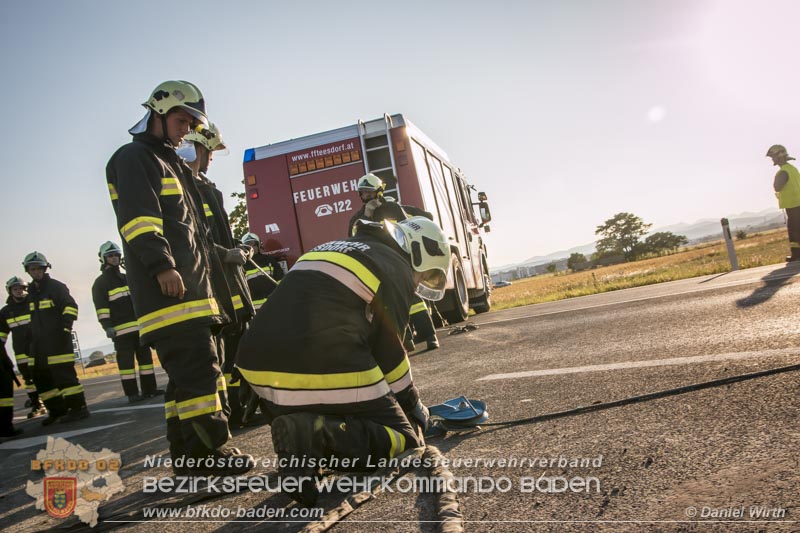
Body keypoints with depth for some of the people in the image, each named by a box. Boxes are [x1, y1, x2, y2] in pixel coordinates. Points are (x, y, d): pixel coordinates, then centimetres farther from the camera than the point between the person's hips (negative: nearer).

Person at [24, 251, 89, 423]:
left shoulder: (56, 286, -2)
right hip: (39, 342, 8)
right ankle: (56, 410, 15)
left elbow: (70, 306, -11)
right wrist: (31, 333, 23)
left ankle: (78, 408, -8)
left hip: (58, 340, -8)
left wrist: (66, 326, -22)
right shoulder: (31, 292, 19)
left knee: (65, 375, -12)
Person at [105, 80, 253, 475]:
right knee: (199, 368, -15)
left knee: (189, 371, 9)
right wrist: (161, 264, -26)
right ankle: (210, 451, -10)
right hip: (167, 289, -10)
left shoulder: (172, 165, 30)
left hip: (193, 288, 10)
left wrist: (217, 257, 28)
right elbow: (138, 218, -16)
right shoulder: (134, 158, 0)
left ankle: (187, 455, 14)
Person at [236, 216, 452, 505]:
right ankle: (322, 435, -18)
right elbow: (388, 349, 2)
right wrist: (413, 406, 18)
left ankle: (303, 439, 0)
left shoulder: (336, 249, 28)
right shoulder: (395, 267, 4)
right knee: (406, 438, 6)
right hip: (322, 370, -8)